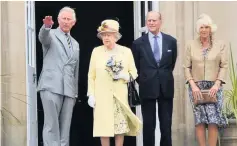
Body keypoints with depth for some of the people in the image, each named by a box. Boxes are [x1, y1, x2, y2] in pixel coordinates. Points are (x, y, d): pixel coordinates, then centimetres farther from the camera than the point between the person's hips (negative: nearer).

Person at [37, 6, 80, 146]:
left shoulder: (75, 44, 21)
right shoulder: (51, 35, 5)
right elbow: (43, 37, -21)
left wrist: (75, 93, 18)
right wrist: (47, 26, -43)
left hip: (69, 90, 5)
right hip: (52, 87, -5)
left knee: (65, 127, 3)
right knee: (52, 126, -9)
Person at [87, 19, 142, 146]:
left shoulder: (126, 51, 6)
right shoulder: (96, 51, 4)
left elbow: (134, 73, 9)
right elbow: (91, 75, 5)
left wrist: (124, 76, -12)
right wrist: (91, 95, -1)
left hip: (120, 96, 1)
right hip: (102, 97, 0)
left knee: (121, 126, -1)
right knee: (103, 127, -2)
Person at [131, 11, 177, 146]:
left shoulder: (171, 41, 3)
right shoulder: (138, 43, -1)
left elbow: (172, 63, 13)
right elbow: (136, 67, 8)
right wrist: (142, 81, 8)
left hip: (166, 87, 1)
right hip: (147, 87, -1)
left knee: (166, 125, 7)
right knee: (148, 125, 5)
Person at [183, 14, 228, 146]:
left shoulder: (221, 45, 5)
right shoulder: (191, 45, 7)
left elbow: (224, 66, 1)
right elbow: (187, 67, 5)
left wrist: (217, 84, -10)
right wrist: (193, 85, -7)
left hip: (214, 86, -1)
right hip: (196, 87, 1)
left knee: (213, 120, -9)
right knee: (200, 119, -3)